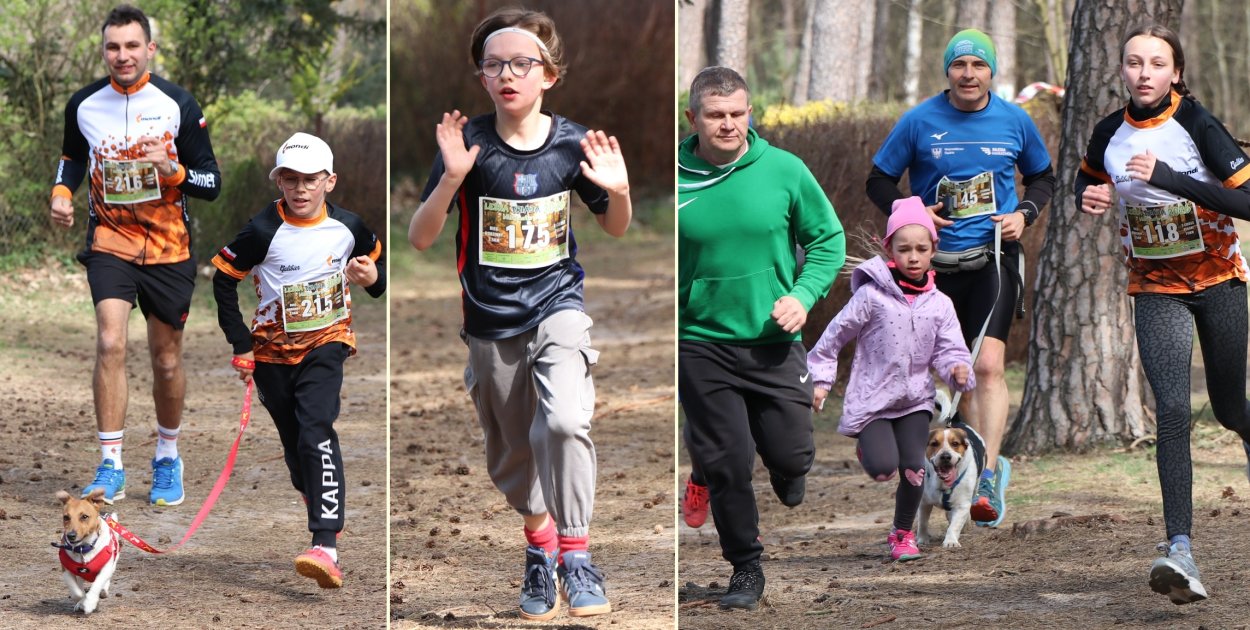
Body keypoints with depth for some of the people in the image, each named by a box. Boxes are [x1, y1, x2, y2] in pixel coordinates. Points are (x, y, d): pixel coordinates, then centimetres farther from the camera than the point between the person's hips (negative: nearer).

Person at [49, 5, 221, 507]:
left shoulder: (178, 105, -8)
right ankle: (110, 469, -17)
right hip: (110, 243, 0)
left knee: (167, 361, 9)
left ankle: (167, 460, 31)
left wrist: (173, 170, -24)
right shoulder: (83, 105, -2)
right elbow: (72, 156, 19)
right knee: (110, 344, -20)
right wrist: (62, 192, -1)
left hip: (169, 248, 0)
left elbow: (212, 183, -5)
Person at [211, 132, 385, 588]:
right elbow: (223, 279, -4)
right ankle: (317, 501, 41)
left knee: (316, 431, -21)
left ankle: (326, 547, -31)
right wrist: (240, 344, -6)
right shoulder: (263, 231, -14)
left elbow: (376, 259, 15)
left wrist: (374, 278, -10)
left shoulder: (348, 227, -6)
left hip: (326, 344, -1)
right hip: (272, 352, 1)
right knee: (294, 443, 10)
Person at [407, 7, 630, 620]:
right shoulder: (469, 143, -10)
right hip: (491, 324, 1)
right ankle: (539, 538, 44)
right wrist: (452, 177, -27)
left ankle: (575, 552, -14)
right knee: (510, 456, 15)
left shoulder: (571, 143, -6)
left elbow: (616, 228, 8)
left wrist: (618, 190, -14)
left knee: (564, 420, -27)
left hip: (557, 308, -1)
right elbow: (419, 238, -12)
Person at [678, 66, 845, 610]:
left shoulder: (784, 170, -5)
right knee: (724, 464, 0)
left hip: (772, 342, 1)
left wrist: (804, 295, -9)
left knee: (790, 455, 3)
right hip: (700, 347, -1)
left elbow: (828, 239, 5)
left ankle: (787, 480, 42)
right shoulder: (673, 180, -7)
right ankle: (745, 567, 20)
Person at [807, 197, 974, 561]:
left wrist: (957, 369, -20)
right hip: (871, 400, -3)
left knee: (914, 470, -10)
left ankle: (903, 532, 16)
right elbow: (835, 337, -1)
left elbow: (949, 350, 3)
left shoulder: (939, 305, 1)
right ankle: (868, 447, 21)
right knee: (883, 468, -19)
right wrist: (819, 380, 1)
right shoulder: (871, 296, -9)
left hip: (915, 400, 3)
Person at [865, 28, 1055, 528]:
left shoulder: (1015, 121, 1)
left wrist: (1024, 214, -2)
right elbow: (878, 181, 5)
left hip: (994, 257, -2)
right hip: (938, 261, 2)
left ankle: (986, 481, -24)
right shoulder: (919, 122, -3)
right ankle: (988, 465, 29)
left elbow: (1043, 176, 17)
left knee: (988, 365, -19)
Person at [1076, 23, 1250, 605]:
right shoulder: (1110, 135, -4)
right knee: (1172, 410, -15)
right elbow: (1089, 179, 19)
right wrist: (1090, 197, -5)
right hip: (1154, 288, 2)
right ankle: (1180, 549, -24)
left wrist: (1172, 179, -32)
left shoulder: (1197, 125, -17)